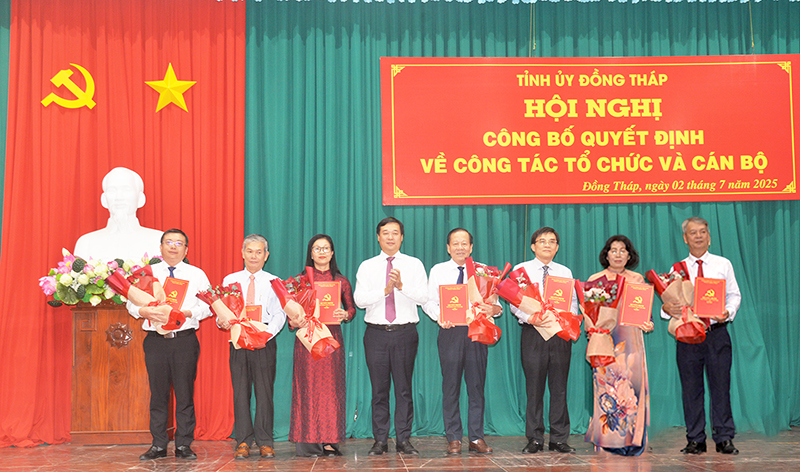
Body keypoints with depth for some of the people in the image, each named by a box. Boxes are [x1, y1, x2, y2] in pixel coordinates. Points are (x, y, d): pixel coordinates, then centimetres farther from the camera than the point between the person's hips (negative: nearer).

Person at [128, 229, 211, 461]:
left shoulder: (197, 274, 9)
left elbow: (208, 306, 2)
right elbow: (131, 302, 8)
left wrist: (188, 313, -15)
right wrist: (144, 311, -13)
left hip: (185, 339, -1)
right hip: (155, 339, 1)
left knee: (185, 393, 0)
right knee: (158, 392, 4)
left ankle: (183, 445, 9)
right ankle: (158, 445, 13)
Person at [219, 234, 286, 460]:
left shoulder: (274, 282, 7)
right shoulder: (230, 280, 12)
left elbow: (280, 314, 0)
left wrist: (267, 333, -17)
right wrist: (223, 322, -13)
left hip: (265, 340, -1)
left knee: (265, 390, -1)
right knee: (240, 390, 1)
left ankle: (265, 442, 7)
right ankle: (243, 441, 8)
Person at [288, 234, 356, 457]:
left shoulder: (341, 281, 10)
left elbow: (352, 308, 11)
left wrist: (344, 314, -10)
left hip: (331, 336, 1)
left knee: (331, 386, 1)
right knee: (308, 386, -3)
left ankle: (329, 441, 6)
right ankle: (308, 441, 1)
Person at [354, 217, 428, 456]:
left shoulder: (414, 264, 7)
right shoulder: (367, 266, 8)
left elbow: (423, 297, -5)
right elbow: (359, 299, -3)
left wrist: (401, 285, -21)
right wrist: (385, 290, -16)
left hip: (405, 332, -1)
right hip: (376, 333, 1)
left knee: (404, 388, 1)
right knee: (379, 389, 4)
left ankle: (404, 440, 9)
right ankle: (380, 440, 11)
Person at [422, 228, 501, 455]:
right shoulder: (438, 271, 11)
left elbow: (494, 302, 6)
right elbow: (428, 301, 5)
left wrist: (494, 309, -17)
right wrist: (439, 316, -14)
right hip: (450, 331, 0)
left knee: (477, 385, 2)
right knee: (450, 387, 1)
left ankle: (476, 438, 9)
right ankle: (453, 438, 8)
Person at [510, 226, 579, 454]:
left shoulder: (565, 272, 16)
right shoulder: (522, 270, 6)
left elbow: (573, 302, 13)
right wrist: (530, 318, -17)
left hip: (560, 333, 2)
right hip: (533, 333, -2)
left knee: (559, 387, 3)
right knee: (534, 387, -1)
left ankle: (559, 439, 10)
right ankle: (535, 439, 7)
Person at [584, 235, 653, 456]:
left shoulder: (637, 279, 12)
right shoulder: (595, 279, 7)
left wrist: (647, 324, -7)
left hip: (630, 338, 1)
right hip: (605, 337, -1)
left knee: (632, 383, -5)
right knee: (606, 385, -7)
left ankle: (631, 437, 2)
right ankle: (608, 437, -1)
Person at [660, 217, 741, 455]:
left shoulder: (723, 265, 9)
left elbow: (734, 295, 7)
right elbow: (669, 299, 5)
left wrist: (727, 312, -13)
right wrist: (666, 308, -18)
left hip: (717, 332, -1)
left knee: (721, 385, -1)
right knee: (691, 388, 4)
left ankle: (724, 438, 8)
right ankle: (695, 440, 12)